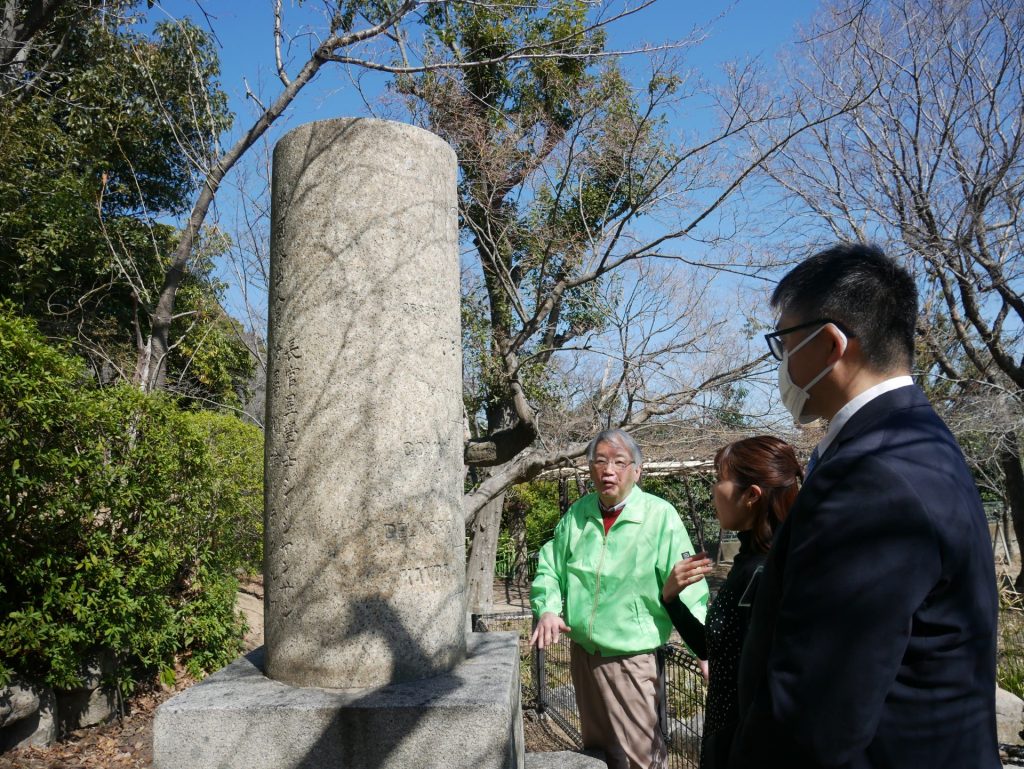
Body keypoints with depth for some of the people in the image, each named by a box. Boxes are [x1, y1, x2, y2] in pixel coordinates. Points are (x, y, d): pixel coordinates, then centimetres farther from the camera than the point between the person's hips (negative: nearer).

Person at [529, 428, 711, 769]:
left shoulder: (660, 515, -16)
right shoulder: (577, 514, 0)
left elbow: (687, 588, -17)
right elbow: (549, 567, 6)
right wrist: (548, 608, -11)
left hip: (631, 658, -5)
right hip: (581, 652, 5)